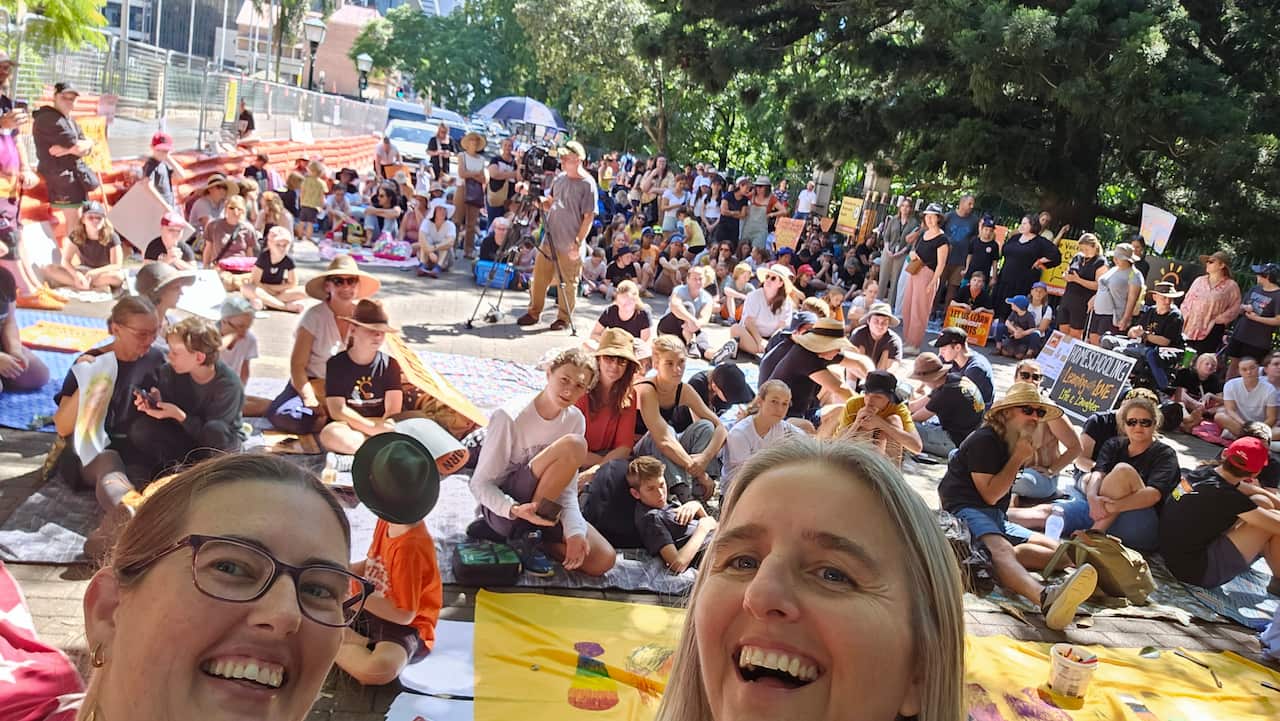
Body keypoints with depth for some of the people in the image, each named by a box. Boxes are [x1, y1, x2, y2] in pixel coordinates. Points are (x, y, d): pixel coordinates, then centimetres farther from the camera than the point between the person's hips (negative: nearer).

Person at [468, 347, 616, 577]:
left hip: (541, 508, 7)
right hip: (503, 505, -7)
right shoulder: (510, 417, -20)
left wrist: (574, 531, -19)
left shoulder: (575, 419, -3)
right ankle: (525, 536, -15)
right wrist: (515, 510, -34)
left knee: (602, 561, -13)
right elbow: (480, 483, -16)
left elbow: (568, 489, -2)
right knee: (573, 445, -27)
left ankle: (521, 532, 5)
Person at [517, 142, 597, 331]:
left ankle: (564, 318, 17)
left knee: (567, 283, 4)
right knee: (540, 277, 11)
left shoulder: (587, 184, -11)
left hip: (569, 245, -6)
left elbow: (589, 217, -13)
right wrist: (538, 200, -2)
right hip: (549, 238, 6)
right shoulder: (559, 178, 9)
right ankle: (533, 312, 24)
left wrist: (578, 242, -17)